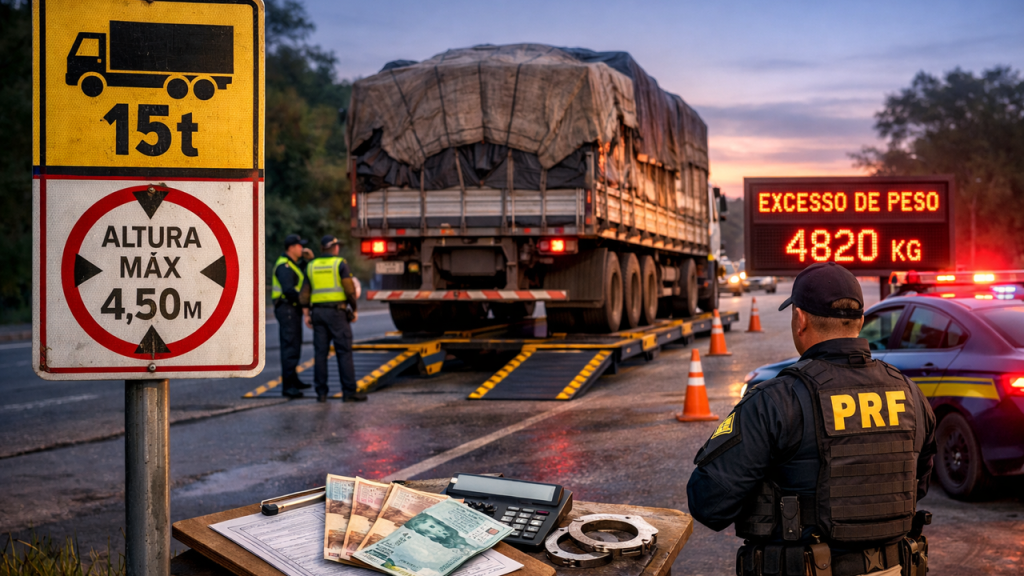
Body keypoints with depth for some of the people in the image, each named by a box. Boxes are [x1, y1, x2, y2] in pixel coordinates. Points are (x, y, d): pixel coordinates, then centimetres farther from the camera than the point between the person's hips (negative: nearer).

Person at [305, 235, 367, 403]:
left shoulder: (311, 266, 9)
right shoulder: (340, 263, -5)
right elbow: (349, 289, -11)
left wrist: (307, 314, 11)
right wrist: (354, 310, -1)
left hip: (318, 312, 5)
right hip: (337, 312, -4)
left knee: (320, 353, 5)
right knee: (344, 352, -3)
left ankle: (321, 393, 5)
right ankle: (349, 392, -4)